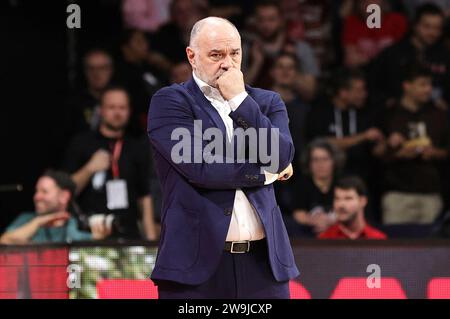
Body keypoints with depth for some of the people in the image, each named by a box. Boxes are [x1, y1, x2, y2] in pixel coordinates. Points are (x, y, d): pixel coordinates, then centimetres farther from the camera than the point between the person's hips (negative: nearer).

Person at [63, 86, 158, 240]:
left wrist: (151, 238, 4)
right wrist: (89, 169, -13)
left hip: (128, 233, 2)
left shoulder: (137, 148, 14)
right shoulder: (82, 144, 7)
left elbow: (145, 197, 12)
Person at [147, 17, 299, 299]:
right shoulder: (169, 103, 2)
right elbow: (201, 167, -12)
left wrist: (240, 100, -3)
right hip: (199, 264, -3)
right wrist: (265, 172, -1)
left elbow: (282, 157, -2)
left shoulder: (267, 103, 16)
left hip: (264, 263, 3)